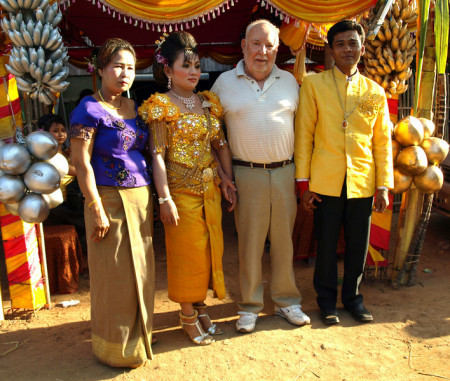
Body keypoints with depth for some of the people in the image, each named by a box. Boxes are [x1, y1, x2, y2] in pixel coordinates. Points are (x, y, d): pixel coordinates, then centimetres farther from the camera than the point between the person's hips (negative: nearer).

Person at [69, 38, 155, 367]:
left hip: (141, 199, 7)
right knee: (116, 275, 4)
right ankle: (116, 347, 25)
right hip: (110, 200, -7)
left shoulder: (135, 108, 12)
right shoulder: (89, 110, -9)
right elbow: (82, 163, -13)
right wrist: (97, 209, -16)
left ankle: (138, 336, 36)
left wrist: (151, 199, 11)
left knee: (141, 271, 15)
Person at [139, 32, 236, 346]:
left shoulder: (208, 102, 10)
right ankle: (188, 315, 24)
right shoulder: (162, 106, -7)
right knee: (187, 251, 5)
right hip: (182, 190, -6)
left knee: (210, 248, 12)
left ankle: (201, 306, 32)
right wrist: (165, 199, -17)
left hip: (211, 188, 6)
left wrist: (228, 178, 4)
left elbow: (221, 144, 13)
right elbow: (158, 155, -12)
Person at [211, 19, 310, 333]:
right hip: (247, 174, -2)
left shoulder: (289, 81, 9)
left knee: (284, 239, 10)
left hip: (285, 172, 2)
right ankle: (250, 306, 21)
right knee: (249, 242, 5)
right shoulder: (224, 83, 2)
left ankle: (286, 301, 27)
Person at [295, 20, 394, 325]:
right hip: (326, 182, -2)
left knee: (358, 245, 11)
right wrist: (303, 182, -5)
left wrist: (384, 186, 4)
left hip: (362, 183, 2)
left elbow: (383, 142, 9)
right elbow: (303, 134, -1)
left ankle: (353, 296, 32)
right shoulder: (314, 84, 1)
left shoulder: (375, 92, 8)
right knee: (326, 245, 8)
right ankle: (327, 299, 27)